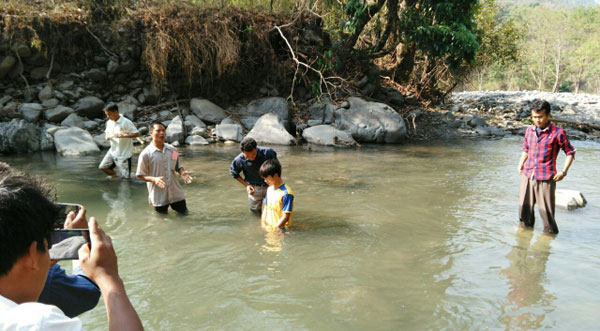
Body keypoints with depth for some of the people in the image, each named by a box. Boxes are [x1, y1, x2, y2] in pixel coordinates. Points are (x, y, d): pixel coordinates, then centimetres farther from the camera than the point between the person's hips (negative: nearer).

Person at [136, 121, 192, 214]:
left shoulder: (172, 150, 2)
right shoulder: (146, 154, -11)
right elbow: (140, 175, -7)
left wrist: (182, 173, -10)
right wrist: (154, 179, -24)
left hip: (175, 192, 3)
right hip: (159, 196, -3)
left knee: (184, 213, 10)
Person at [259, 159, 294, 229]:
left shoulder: (286, 193, -15)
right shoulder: (269, 189, 10)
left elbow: (285, 217, -14)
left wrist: (274, 229, -13)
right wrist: (263, 225, 11)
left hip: (279, 229, -6)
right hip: (267, 226, 6)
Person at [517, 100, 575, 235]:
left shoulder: (558, 132, -8)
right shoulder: (529, 130, 7)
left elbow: (570, 152, 2)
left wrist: (564, 171, -6)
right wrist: (521, 163, 9)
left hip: (546, 178, -5)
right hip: (527, 175, 5)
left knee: (546, 210, -1)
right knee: (524, 207, 14)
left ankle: (551, 232, 20)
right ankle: (526, 227, 36)